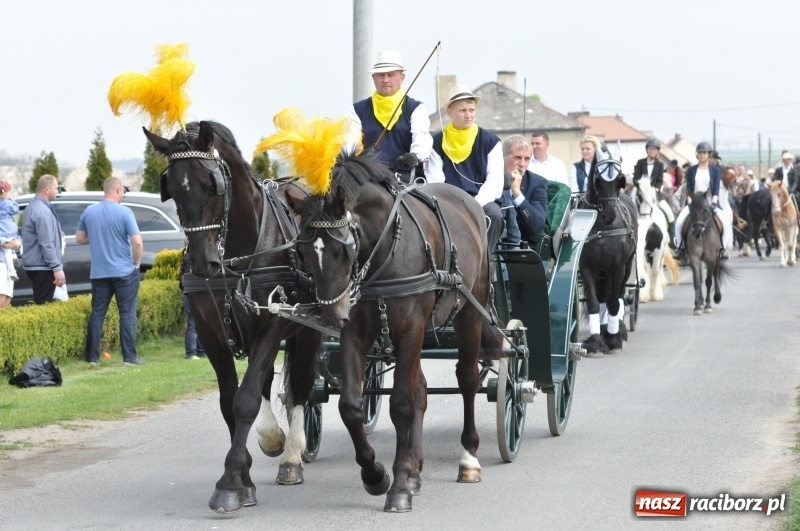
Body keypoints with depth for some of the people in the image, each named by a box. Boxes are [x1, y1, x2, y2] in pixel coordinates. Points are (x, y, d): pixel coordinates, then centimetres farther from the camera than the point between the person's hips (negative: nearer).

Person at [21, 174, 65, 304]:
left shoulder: (33, 206, 13)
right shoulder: (42, 211, -20)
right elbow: (47, 244, -24)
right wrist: (57, 268, -24)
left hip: (34, 264, 11)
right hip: (42, 266, -11)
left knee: (40, 303, 15)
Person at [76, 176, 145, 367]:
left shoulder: (89, 212, 3)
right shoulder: (124, 212, -12)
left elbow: (80, 238, 10)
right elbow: (137, 241, -16)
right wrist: (137, 263, -2)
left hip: (98, 272, 4)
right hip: (124, 272, -4)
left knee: (97, 314, 8)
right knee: (127, 314, 2)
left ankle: (92, 357, 8)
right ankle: (129, 357, 2)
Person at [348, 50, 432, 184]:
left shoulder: (416, 108, 12)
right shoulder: (359, 110, 17)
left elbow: (421, 136, -6)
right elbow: (351, 140, 6)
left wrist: (415, 155, -28)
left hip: (407, 177, -1)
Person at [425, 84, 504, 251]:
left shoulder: (490, 141, 8)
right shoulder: (437, 143, 9)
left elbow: (495, 180, -1)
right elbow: (434, 181, 0)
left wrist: (476, 204, -17)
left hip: (481, 201, 1)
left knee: (495, 215, -33)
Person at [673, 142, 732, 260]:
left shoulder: (716, 170, 7)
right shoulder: (691, 171, 8)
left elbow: (716, 189, -1)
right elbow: (688, 189, 3)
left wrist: (713, 202, -16)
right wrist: (690, 201, -13)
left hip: (710, 201, 0)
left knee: (726, 220, -26)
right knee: (679, 221, -25)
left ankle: (723, 248, -15)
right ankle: (679, 247, -8)